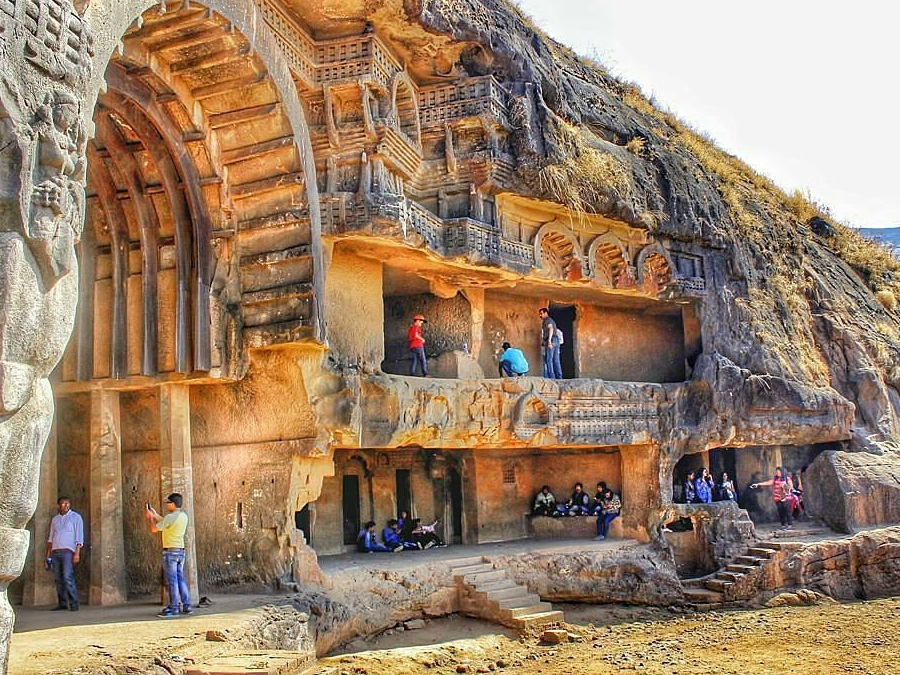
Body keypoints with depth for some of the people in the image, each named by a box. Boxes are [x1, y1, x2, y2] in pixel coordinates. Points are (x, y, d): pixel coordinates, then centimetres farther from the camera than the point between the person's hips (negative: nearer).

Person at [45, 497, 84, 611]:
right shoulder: (55, 519, 17)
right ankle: (62, 603, 7)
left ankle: (73, 603, -12)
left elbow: (79, 536, -4)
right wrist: (48, 553, 13)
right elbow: (51, 537, 21)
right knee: (58, 579, 2)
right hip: (55, 552, 5)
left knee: (68, 578, -15)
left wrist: (77, 553, -13)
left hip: (68, 551, -5)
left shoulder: (76, 517, 2)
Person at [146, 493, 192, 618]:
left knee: (172, 580, -4)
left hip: (170, 551, -8)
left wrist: (150, 517, 6)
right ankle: (186, 606, 13)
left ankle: (174, 609, -2)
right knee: (180, 579, 12)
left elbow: (154, 529, -10)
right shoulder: (183, 516, 9)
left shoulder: (170, 517, -17)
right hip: (181, 551, 8)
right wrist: (155, 514, 23)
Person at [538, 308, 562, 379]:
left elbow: (551, 328, -17)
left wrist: (549, 340, -28)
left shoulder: (547, 320, 0)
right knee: (556, 361, 6)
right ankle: (559, 377, 1)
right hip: (556, 340, 9)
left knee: (548, 360, -11)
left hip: (551, 341, -9)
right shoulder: (551, 320, 28)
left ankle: (551, 377, -18)